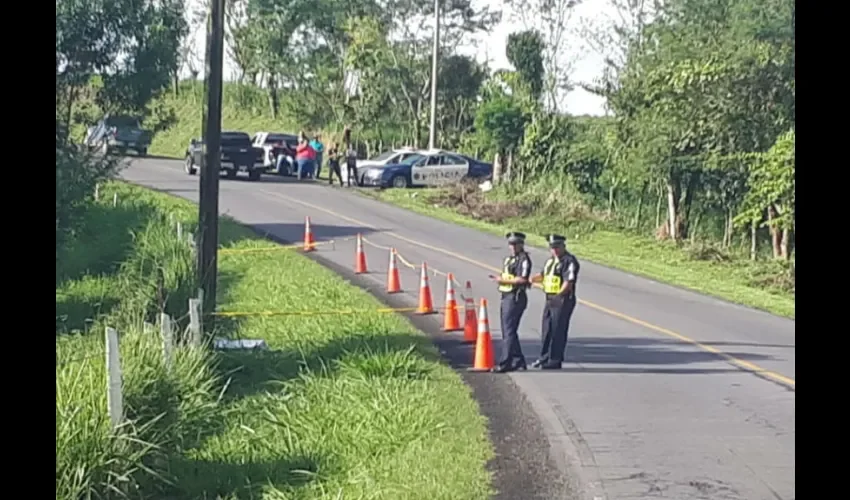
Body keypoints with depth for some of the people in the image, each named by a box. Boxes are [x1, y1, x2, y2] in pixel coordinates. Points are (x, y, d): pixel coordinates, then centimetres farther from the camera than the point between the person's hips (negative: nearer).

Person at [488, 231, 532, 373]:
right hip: (506, 297, 10)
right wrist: (498, 278, 5)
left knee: (509, 331, -11)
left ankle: (505, 363, -11)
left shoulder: (524, 259, -10)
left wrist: (504, 280, -17)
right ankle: (518, 361, 20)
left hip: (516, 298, -10)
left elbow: (522, 279, -20)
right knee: (507, 331, 13)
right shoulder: (508, 259, 20)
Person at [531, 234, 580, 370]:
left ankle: (555, 361, 1)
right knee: (547, 330, 15)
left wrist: (560, 294, -17)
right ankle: (545, 357, 26)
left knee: (558, 331, -4)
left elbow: (568, 282, -19)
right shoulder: (551, 260, 17)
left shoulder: (569, 261, -12)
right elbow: (542, 276, 26)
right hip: (550, 300, 9)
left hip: (563, 300, -9)